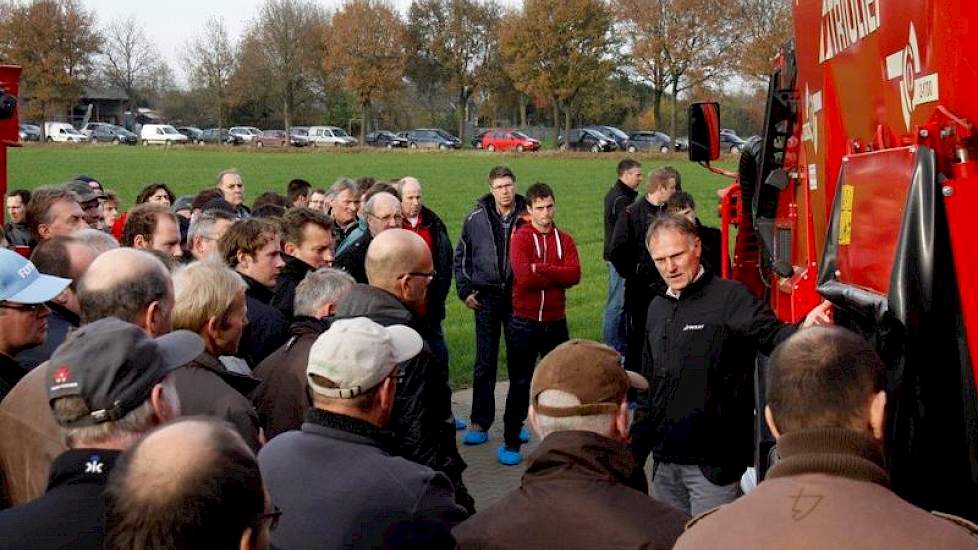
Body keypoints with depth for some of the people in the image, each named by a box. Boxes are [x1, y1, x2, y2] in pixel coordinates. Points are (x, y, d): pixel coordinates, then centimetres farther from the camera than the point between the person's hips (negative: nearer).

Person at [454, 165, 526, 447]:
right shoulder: (476, 218, 1)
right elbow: (461, 256, 9)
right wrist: (465, 290, 3)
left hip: (518, 297, 0)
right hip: (486, 298, 0)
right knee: (485, 363, 2)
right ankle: (479, 423, 8)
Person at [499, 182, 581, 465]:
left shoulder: (564, 239, 5)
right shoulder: (520, 238, -7)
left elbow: (575, 274, -11)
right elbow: (524, 276, -22)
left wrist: (541, 269, -19)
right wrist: (557, 277, -12)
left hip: (556, 322, 4)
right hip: (524, 323, -4)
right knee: (520, 384, 2)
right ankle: (511, 442, 11)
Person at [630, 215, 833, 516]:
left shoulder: (730, 297, -9)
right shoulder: (658, 309, 12)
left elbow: (771, 333, -26)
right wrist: (635, 452, 18)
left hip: (713, 462, -7)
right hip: (665, 459, 7)